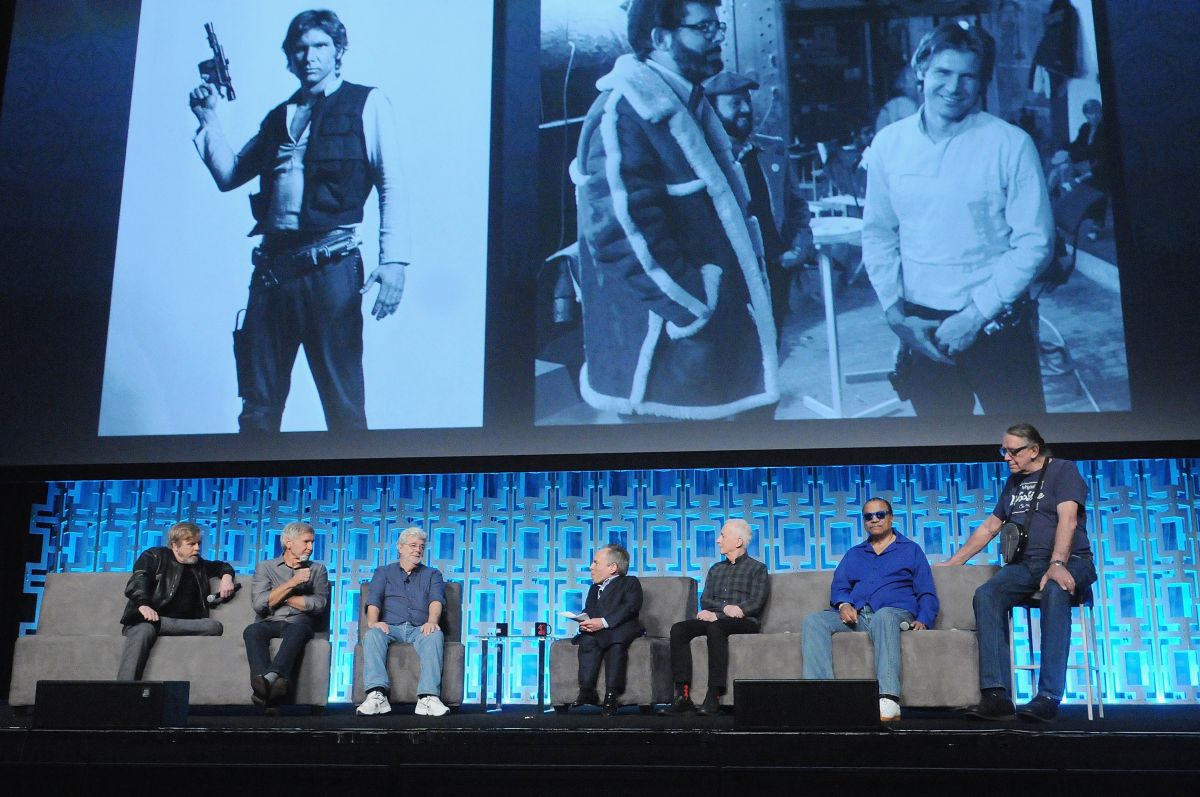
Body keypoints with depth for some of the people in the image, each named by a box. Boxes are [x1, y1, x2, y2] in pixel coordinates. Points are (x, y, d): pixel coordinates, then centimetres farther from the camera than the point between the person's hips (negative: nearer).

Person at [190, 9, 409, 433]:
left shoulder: (366, 104, 6)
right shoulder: (280, 116, 22)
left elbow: (391, 185, -3)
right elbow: (228, 175, 26)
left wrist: (393, 260, -14)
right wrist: (208, 119, 13)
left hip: (330, 266, -5)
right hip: (272, 267, 5)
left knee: (343, 402, -5)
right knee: (258, 402, 7)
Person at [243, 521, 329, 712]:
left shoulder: (317, 569, 18)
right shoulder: (264, 567, 15)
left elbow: (319, 604, 0)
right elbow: (259, 604, -1)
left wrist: (280, 597, 2)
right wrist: (292, 583, -5)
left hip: (298, 623, 0)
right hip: (268, 623, 0)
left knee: (298, 629, -36)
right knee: (252, 630, -34)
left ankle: (269, 678, -56)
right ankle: (274, 685, -54)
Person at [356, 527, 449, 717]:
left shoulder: (432, 574, 22)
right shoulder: (383, 572, 22)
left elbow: (436, 600, 2)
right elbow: (373, 600, 5)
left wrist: (432, 621, -22)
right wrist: (373, 621, -19)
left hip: (420, 629, 0)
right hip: (390, 628, 0)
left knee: (435, 635, -34)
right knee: (372, 634, -33)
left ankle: (428, 697, -47)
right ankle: (377, 695, -47)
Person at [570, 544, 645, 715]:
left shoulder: (630, 583, 10)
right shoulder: (594, 588, 32)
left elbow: (630, 607, -9)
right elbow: (587, 611, 20)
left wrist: (604, 622, -22)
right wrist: (584, 621, -6)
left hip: (623, 630, -5)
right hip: (596, 632, 5)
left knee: (616, 638, -38)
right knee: (588, 639, -30)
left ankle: (611, 694, -40)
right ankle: (587, 690, -36)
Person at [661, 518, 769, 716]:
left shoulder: (757, 568, 9)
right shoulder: (715, 569, 25)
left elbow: (756, 603, -6)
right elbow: (705, 601, 13)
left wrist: (715, 615, -14)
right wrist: (725, 607, -12)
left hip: (744, 623, -5)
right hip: (715, 619, 5)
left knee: (715, 627, -38)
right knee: (678, 629, -23)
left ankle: (713, 697, -40)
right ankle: (683, 696, -31)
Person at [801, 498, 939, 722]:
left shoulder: (911, 550, 20)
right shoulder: (853, 554, 30)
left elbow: (927, 594, 12)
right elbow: (838, 587, 18)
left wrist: (923, 620, -8)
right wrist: (843, 604, -7)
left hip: (894, 613, -4)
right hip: (855, 615, 4)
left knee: (883, 616, -42)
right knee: (814, 621, -25)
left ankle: (888, 701, -54)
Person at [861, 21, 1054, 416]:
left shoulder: (1011, 143, -8)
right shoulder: (888, 143, 1)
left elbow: (1034, 242, -8)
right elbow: (877, 235, 6)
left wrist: (975, 315, -13)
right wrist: (896, 314, -3)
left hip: (997, 325, -2)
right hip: (921, 327, 3)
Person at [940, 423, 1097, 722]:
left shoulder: (1063, 470, 1)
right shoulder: (1014, 481, 21)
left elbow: (1067, 518, -15)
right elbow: (989, 527, 27)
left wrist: (1058, 564, -31)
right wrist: (952, 563, 23)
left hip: (1070, 561, -5)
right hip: (1025, 565, 5)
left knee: (1055, 591, -40)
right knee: (985, 595, -25)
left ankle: (1048, 697, -41)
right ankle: (996, 694, -33)